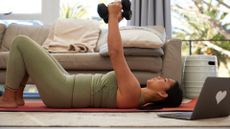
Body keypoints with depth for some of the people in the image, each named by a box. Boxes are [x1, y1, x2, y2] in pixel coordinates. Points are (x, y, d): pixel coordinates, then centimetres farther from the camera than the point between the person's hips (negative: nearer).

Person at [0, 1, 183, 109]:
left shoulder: (132, 93, -22)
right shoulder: (133, 92, 8)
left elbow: (115, 53, -26)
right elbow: (118, 57, 20)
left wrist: (113, 16, -18)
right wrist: (115, 22, 19)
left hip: (59, 91, -9)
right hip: (65, 85, 9)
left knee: (20, 42, -7)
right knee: (26, 44, 19)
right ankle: (17, 96, 16)